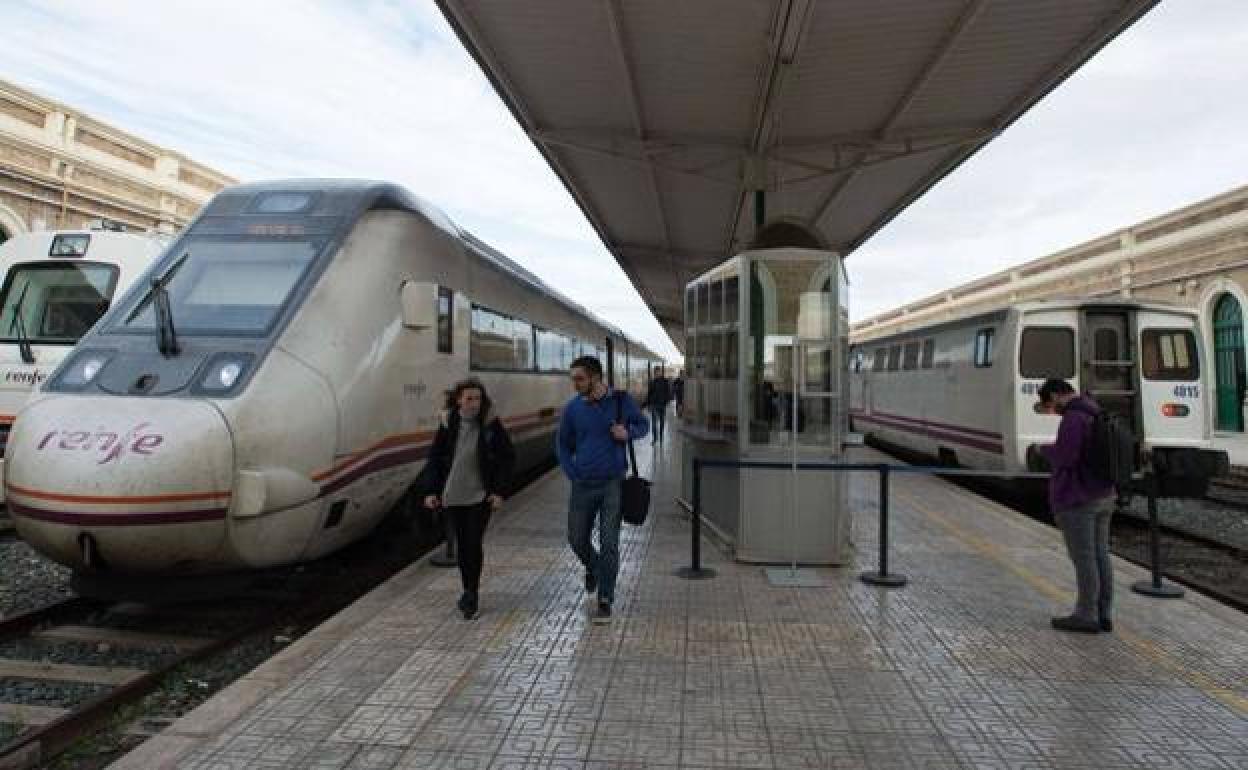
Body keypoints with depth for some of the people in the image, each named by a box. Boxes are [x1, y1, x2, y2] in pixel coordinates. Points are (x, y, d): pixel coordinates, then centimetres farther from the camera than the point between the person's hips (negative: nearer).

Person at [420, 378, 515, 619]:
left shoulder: (491, 425, -8)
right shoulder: (448, 425, -2)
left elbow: (507, 458, -4)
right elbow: (435, 459, 4)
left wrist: (499, 491, -8)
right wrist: (430, 490, -3)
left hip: (480, 496, -3)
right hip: (453, 496, 3)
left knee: (474, 543, -8)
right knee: (462, 545, 12)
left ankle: (471, 594, 6)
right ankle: (469, 591, 28)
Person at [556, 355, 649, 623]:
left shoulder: (621, 400, -5)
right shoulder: (572, 408, -2)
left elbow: (643, 424, 10)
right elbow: (562, 444, 10)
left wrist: (628, 433, -13)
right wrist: (572, 474, -1)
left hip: (612, 483, -2)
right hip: (582, 485, 2)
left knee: (609, 544, -3)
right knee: (577, 539, 10)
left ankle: (605, 602, 9)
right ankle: (592, 568, 44)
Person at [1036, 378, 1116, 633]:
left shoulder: (1073, 418, -19)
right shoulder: (1097, 415, 11)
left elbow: (1063, 458, -24)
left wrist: (1044, 449, -5)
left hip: (1076, 500, -9)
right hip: (1101, 497, 9)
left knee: (1082, 559, 0)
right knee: (1099, 555, 12)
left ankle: (1086, 616, 9)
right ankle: (1103, 615, 18)